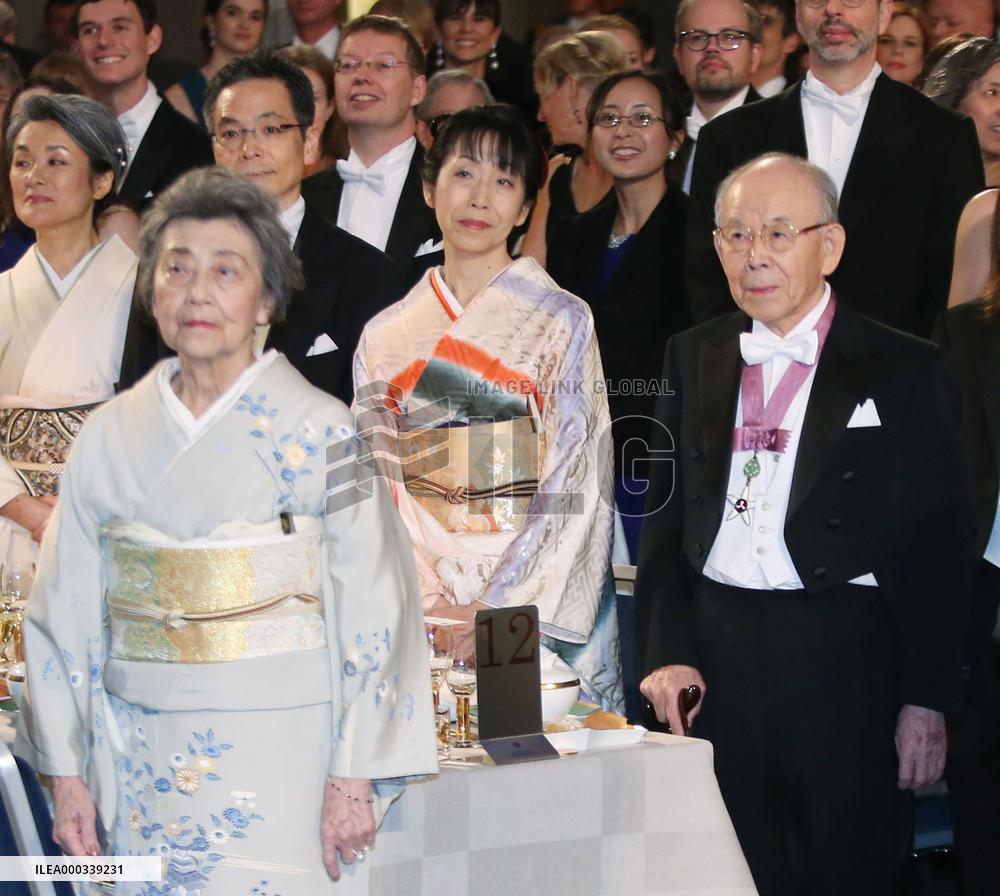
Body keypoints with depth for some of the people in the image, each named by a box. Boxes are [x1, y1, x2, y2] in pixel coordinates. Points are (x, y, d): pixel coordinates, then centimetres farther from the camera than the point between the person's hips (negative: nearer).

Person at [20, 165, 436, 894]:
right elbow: (69, 611, 9)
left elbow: (373, 612, -7)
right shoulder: (108, 438, 6)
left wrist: (355, 776, -10)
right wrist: (67, 771, 6)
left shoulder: (321, 433, -5)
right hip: (144, 769, 3)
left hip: (279, 761, -3)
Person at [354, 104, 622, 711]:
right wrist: (429, 599, -10)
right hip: (419, 610, 2)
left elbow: (576, 487, -5)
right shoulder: (385, 336, 10)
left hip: (537, 608, -2)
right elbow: (380, 484, 5)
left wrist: (497, 608, -13)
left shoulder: (562, 320, 1)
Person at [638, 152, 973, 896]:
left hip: (846, 663, -3)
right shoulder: (693, 359, 11)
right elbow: (665, 519, 12)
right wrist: (669, 653, 0)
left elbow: (937, 547, -3)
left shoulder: (905, 369, -1)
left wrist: (926, 701, -7)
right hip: (717, 659, 3)